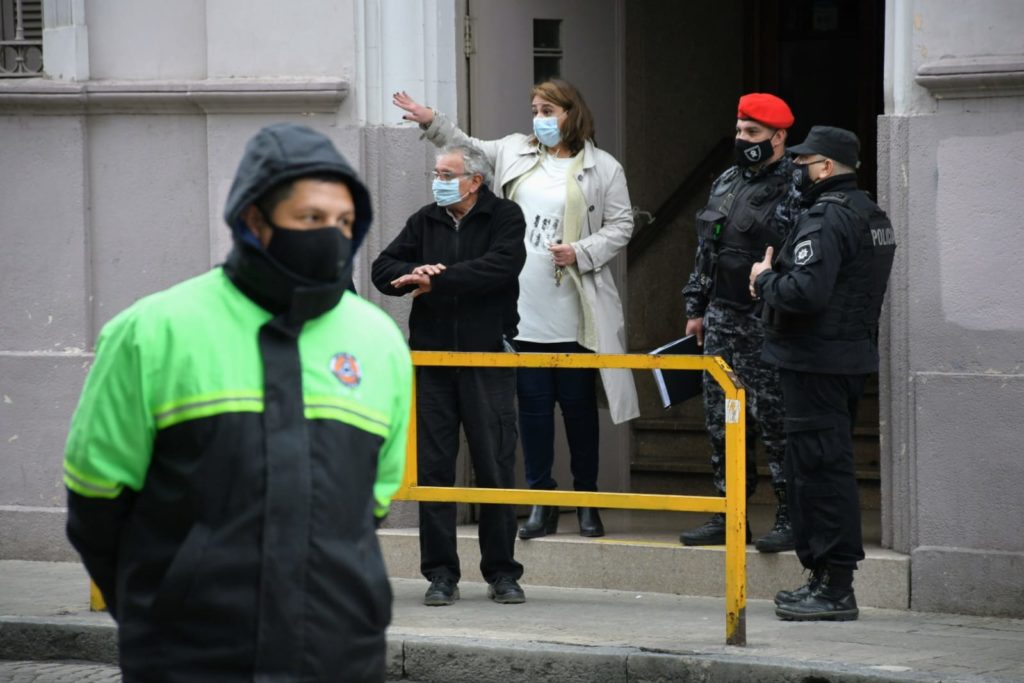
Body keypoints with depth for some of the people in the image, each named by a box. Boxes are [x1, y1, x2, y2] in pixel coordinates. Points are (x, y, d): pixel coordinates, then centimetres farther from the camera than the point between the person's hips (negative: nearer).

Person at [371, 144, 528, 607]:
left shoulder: (504, 218, 0)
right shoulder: (425, 222, 12)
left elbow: (500, 267, -17)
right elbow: (383, 271, 6)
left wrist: (435, 280, -15)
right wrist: (416, 272, -16)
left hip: (487, 359, -3)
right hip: (433, 358, 3)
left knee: (495, 467, -1)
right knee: (433, 468, 1)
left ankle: (502, 572, 8)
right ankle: (441, 574, 6)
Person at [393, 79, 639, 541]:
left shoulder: (602, 169, 2)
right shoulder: (514, 153, 12)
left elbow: (620, 226, 1)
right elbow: (468, 149, 27)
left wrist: (581, 253, -12)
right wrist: (432, 122, 17)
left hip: (575, 315, -3)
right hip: (524, 312, 3)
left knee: (579, 405, 4)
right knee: (532, 406, 4)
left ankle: (587, 502, 15)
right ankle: (542, 504, 10)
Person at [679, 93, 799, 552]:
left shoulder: (793, 191, -11)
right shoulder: (727, 183, 15)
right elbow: (705, 251, 21)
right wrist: (696, 308, 19)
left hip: (767, 328, -8)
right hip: (721, 320, 8)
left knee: (775, 423, -5)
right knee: (722, 424, 10)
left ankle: (790, 520, 1)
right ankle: (728, 516, 18)